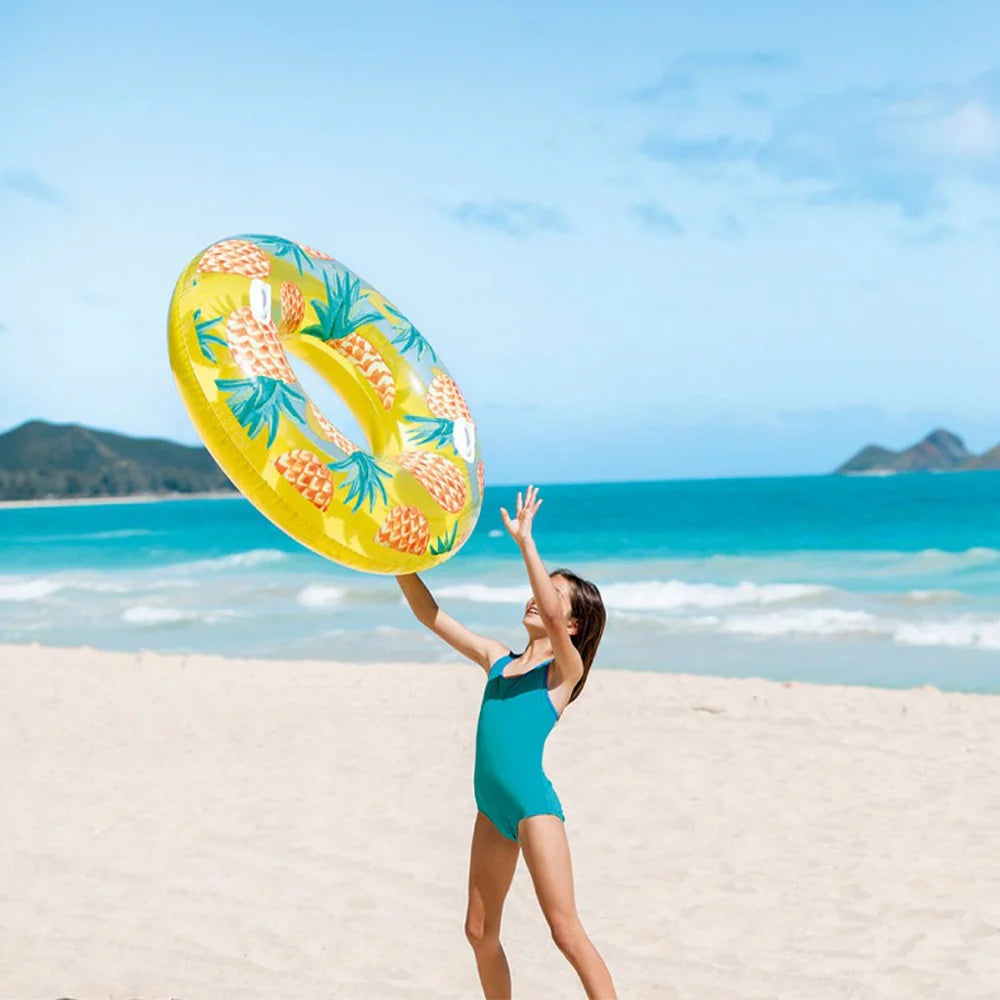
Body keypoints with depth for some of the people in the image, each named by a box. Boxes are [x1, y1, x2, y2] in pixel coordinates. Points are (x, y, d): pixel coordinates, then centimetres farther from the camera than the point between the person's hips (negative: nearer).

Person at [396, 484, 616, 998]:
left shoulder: (564, 669, -3)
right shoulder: (497, 659, 15)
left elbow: (551, 617, -23)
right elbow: (429, 614, 16)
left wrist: (524, 539, -23)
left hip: (533, 803, -7)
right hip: (491, 808, 7)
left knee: (566, 930, -9)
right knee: (480, 931, 14)